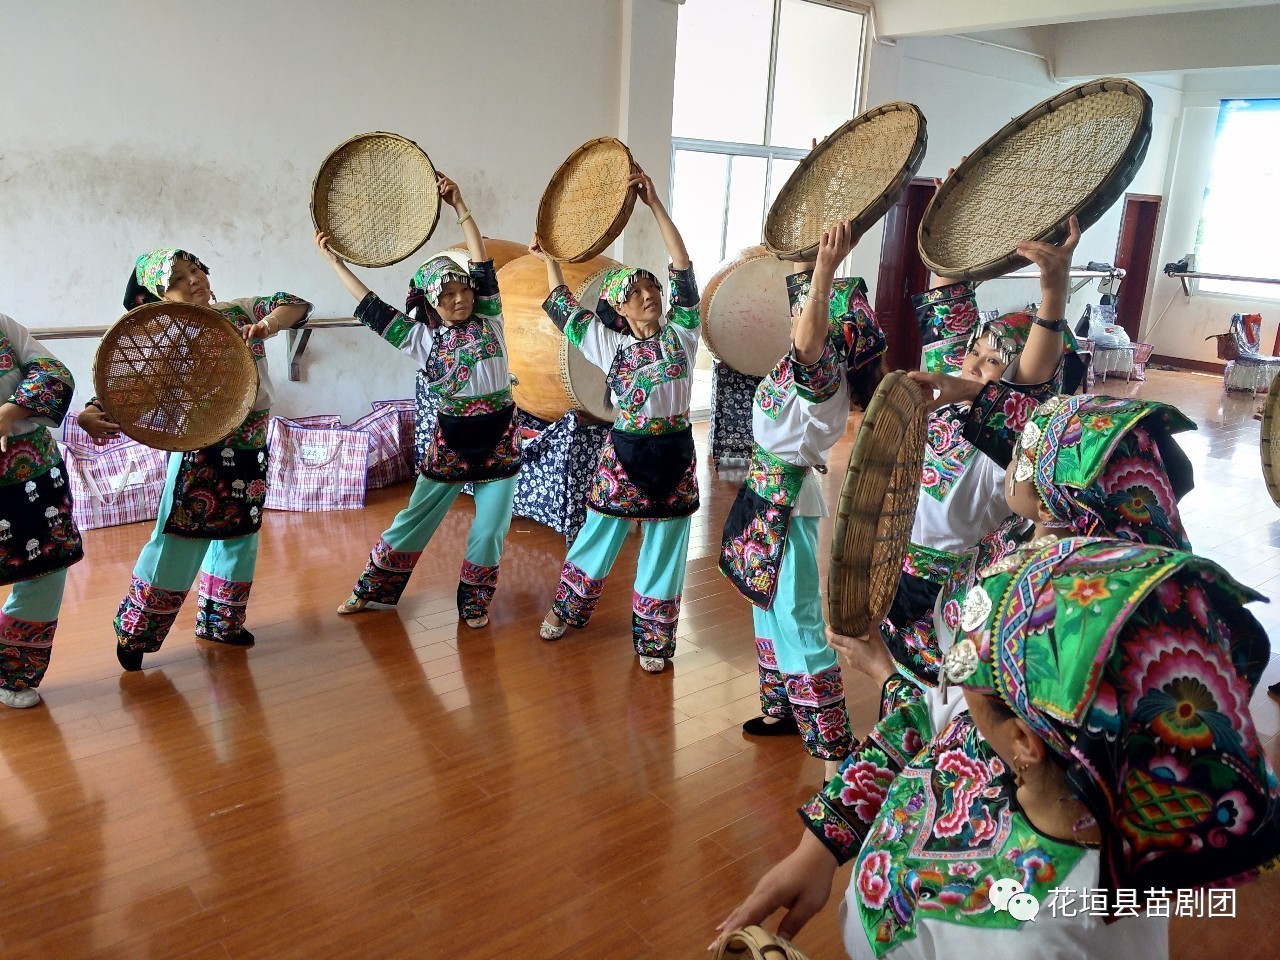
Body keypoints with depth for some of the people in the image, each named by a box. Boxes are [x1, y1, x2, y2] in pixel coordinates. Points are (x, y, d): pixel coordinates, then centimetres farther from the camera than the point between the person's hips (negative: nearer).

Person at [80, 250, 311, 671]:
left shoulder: (240, 311, 3)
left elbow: (296, 305, -3)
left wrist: (268, 323, -24)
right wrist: (91, 413, -39)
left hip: (251, 449, 6)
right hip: (201, 451, -5)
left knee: (238, 534, 15)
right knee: (180, 539, -6)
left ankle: (219, 622, 33)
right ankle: (135, 632, 11)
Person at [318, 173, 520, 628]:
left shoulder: (488, 320, 0)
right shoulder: (423, 337, 1)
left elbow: (483, 267, -9)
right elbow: (371, 309, 2)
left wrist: (460, 207, -13)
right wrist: (334, 261, 5)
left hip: (499, 437, 0)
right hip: (451, 439, 0)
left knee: (490, 529, 4)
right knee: (415, 519, 8)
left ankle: (474, 602, 24)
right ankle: (371, 589, 24)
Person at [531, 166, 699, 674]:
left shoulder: (680, 334, -1)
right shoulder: (609, 344, 0)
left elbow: (683, 270, -8)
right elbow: (561, 306, 11)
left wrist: (654, 202, -11)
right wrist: (550, 258, 16)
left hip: (675, 454, 1)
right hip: (625, 453, -1)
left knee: (664, 549, 10)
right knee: (599, 536, 12)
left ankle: (653, 638, 25)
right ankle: (567, 610, 35)